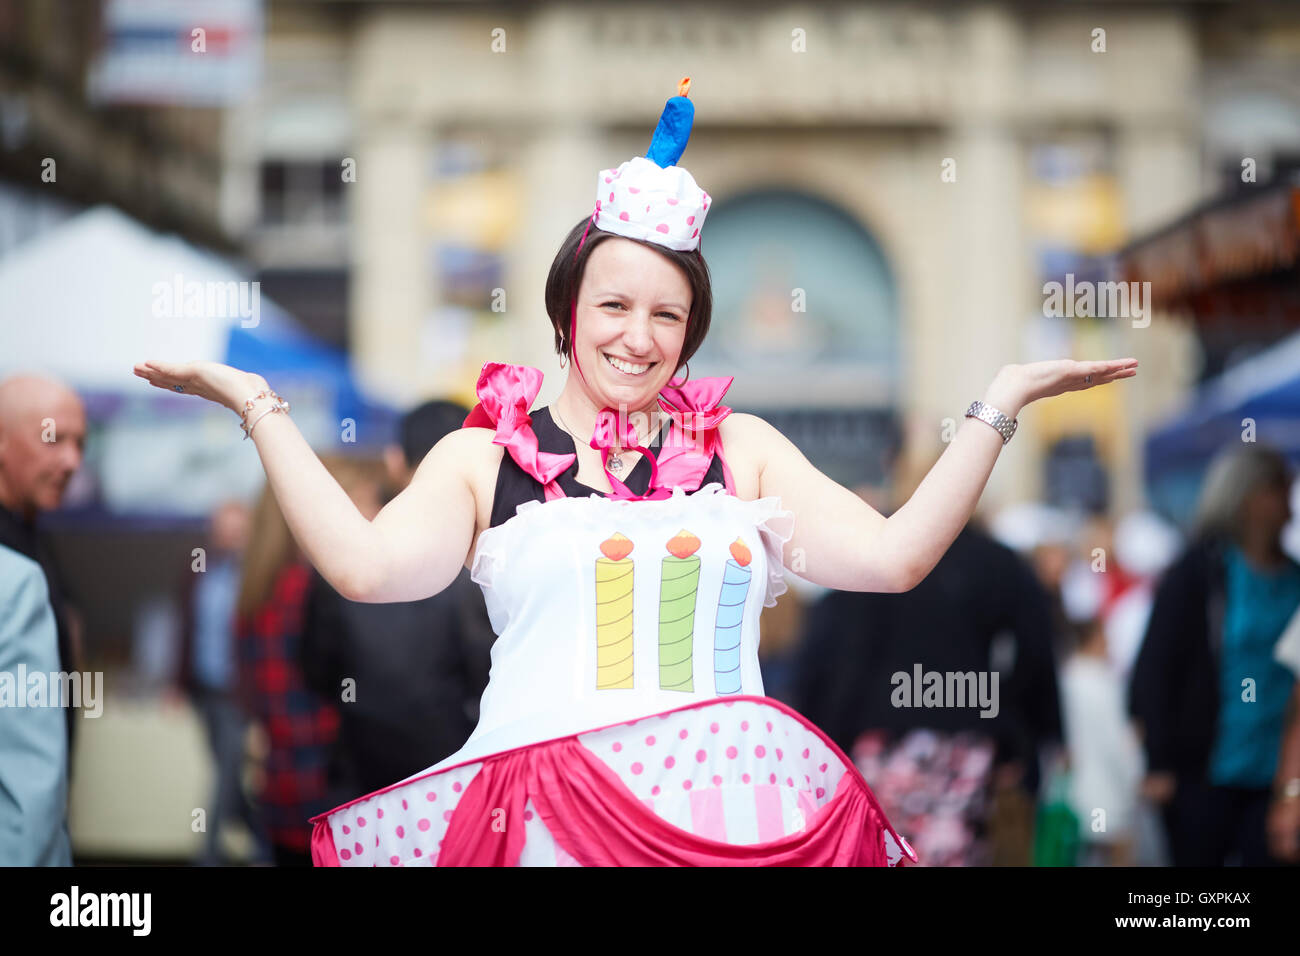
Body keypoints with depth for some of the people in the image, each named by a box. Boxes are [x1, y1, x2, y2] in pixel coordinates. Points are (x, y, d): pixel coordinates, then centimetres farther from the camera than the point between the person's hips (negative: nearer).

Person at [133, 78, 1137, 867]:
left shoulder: (742, 447, 19)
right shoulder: (483, 455, 14)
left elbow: (893, 555, 10)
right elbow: (367, 566, -2)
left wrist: (999, 407, 9)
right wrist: (259, 407, 0)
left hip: (732, 810, 2)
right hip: (538, 806, -2)